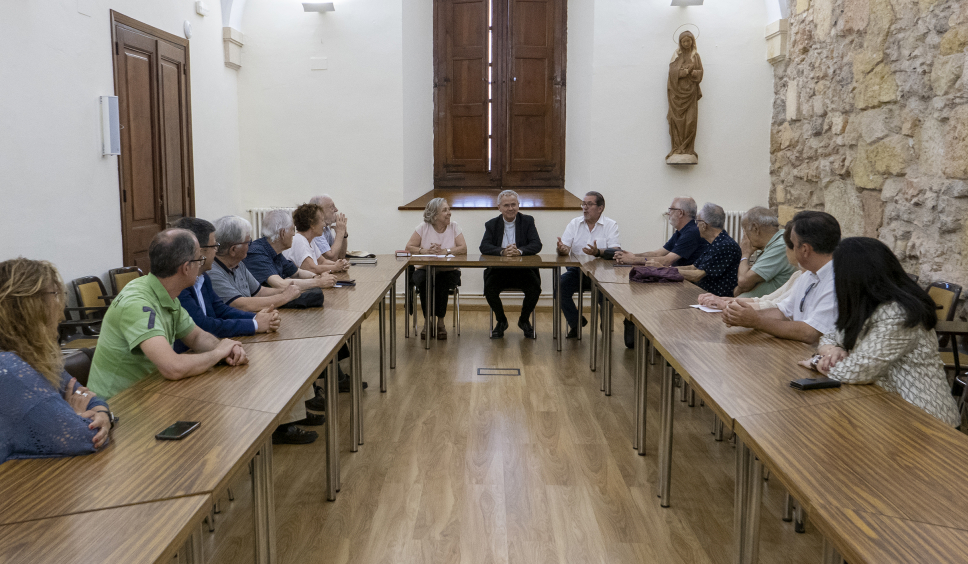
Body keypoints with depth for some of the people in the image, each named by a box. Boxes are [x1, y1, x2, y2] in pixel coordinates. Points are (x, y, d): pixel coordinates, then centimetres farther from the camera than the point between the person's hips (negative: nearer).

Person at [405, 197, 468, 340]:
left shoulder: (454, 227, 2)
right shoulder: (423, 228, 1)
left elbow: (463, 249, -7)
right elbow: (409, 247, -3)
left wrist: (445, 251, -21)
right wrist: (426, 251, -19)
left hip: (448, 271, 0)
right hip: (424, 270, 0)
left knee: (443, 282, -33)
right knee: (423, 281, -33)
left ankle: (440, 322, -14)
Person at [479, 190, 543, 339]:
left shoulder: (528, 221, 6)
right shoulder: (491, 224, 8)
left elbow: (537, 245, -7)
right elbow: (484, 247, -8)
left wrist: (519, 251, -27)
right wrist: (502, 251, -28)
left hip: (523, 269, 0)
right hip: (498, 269, 0)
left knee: (535, 288, -26)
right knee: (489, 289, -27)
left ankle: (524, 320, 5)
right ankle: (501, 321, 3)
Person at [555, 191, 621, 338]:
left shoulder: (611, 225, 1)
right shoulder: (574, 223, 10)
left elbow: (615, 252, -12)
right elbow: (564, 250, 2)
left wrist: (598, 252, -32)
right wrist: (561, 249, -24)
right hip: (577, 270, 3)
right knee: (560, 285, -23)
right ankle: (575, 322, 0)